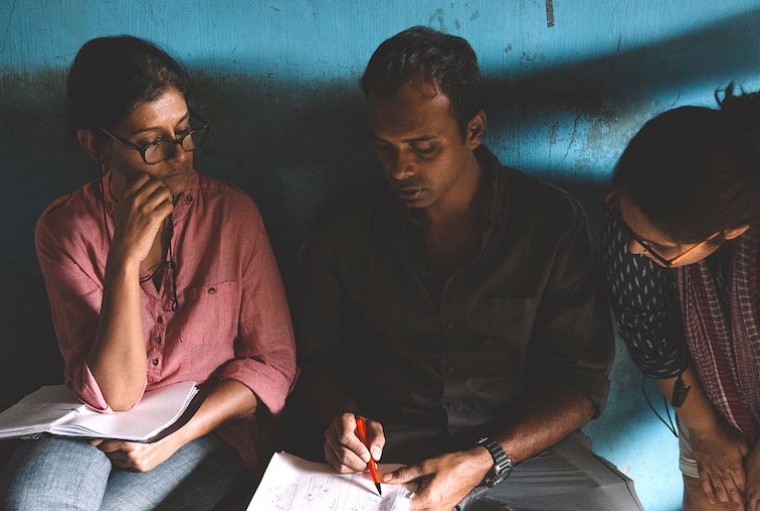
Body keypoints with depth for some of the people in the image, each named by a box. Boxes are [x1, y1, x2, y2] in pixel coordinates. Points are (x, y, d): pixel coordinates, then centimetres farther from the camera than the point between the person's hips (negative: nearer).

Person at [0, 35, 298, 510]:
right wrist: (126, 257, -24)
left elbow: (273, 362, -4)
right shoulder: (66, 228, -8)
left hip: (209, 425, -1)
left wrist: (176, 436, -16)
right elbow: (114, 395, -14)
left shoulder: (233, 212, -8)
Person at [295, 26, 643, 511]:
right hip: (386, 450, 2)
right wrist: (341, 419, -12)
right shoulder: (345, 231, 1)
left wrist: (484, 462, -19)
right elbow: (321, 357, 11)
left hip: (523, 444, -1)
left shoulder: (552, 221, -4)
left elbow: (582, 377, -4)